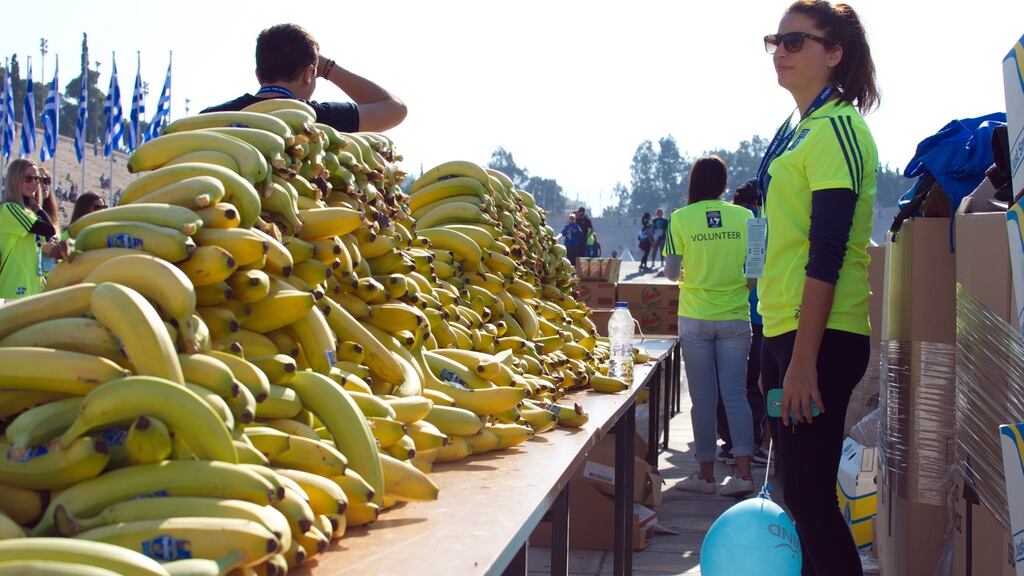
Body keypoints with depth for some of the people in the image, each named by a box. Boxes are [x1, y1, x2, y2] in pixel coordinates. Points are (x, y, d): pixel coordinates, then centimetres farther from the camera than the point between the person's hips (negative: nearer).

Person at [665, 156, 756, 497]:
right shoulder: (744, 217, -1)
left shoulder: (681, 219, -6)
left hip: (695, 318, -1)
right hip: (735, 318, 1)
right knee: (735, 394, 4)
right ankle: (743, 472, -4)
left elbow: (671, 273, -4)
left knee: (703, 398, 5)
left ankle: (706, 474, 10)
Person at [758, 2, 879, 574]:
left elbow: (827, 254, -18)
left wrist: (803, 360, -22)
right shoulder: (799, 129, 16)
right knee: (798, 492, 15)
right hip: (785, 329, 10)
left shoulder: (837, 129, -12)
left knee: (810, 497, -7)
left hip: (821, 334, -10)